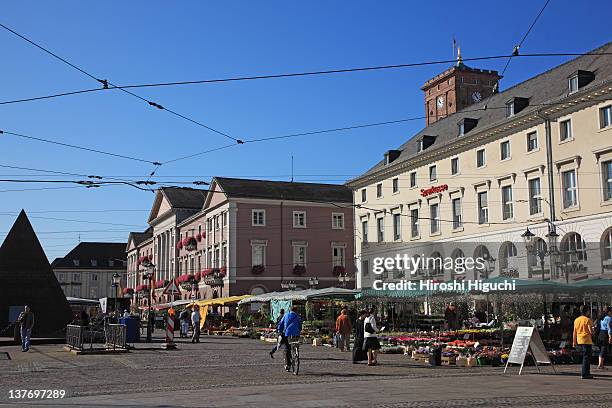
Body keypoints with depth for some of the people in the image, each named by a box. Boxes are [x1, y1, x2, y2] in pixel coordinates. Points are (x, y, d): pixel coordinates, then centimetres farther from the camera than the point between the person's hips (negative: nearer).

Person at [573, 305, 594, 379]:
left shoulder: (576, 320, 10)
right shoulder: (588, 320, -11)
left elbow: (574, 332, 12)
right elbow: (591, 331, -17)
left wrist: (574, 342, 16)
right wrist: (592, 334, 7)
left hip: (579, 341, 7)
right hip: (587, 341, -7)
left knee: (585, 357, 17)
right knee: (586, 357, -3)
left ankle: (587, 373, 20)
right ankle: (585, 374, -5)